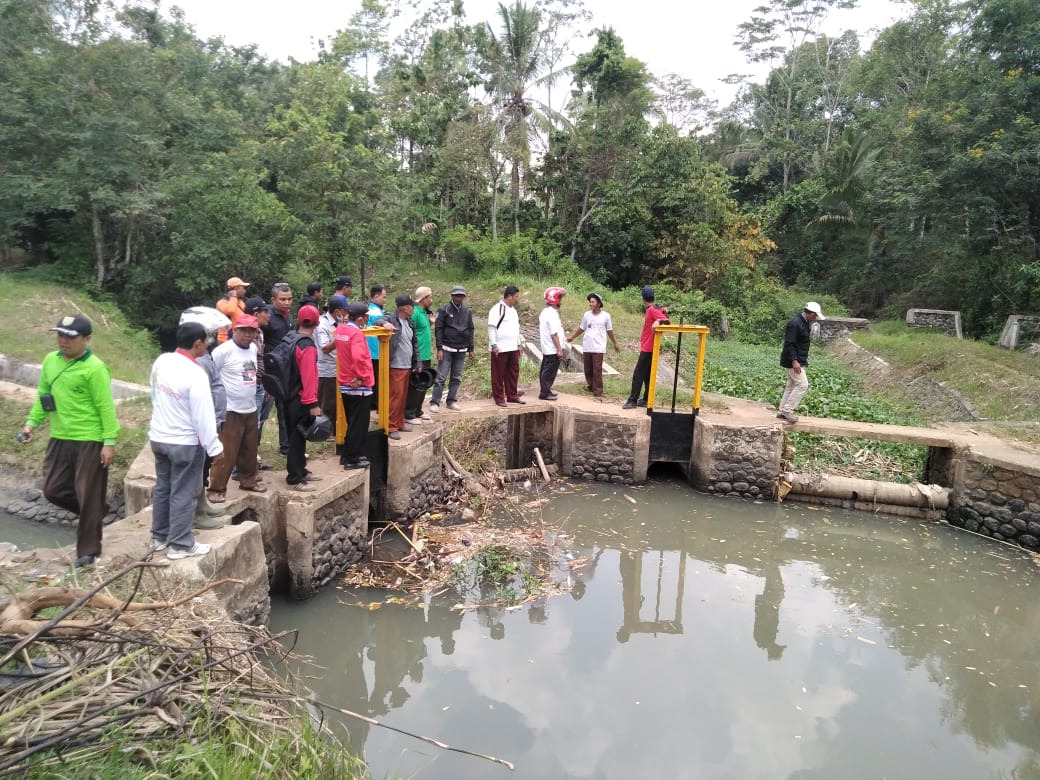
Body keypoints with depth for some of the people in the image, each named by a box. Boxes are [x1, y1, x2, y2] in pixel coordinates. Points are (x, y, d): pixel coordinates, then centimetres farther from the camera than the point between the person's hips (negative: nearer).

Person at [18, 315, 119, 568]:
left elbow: (106, 407, -16)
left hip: (90, 442, -7)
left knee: (88, 497, 2)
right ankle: (93, 513, 36)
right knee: (53, 490, 11)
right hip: (59, 439, 7)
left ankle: (87, 550, 14)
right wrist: (32, 422, 8)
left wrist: (109, 441, -17)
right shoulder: (50, 360, 6)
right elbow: (43, 394, 17)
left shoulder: (94, 368, -16)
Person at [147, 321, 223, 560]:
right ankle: (180, 545, 13)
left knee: (162, 488, 20)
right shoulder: (195, 374, -25)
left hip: (158, 436, 8)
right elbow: (203, 415, -22)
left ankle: (159, 536, 32)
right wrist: (214, 447, -13)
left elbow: (155, 395, 12)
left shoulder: (161, 361, -2)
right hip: (185, 442, -8)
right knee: (183, 493, 4)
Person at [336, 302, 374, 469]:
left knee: (352, 422, 20)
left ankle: (347, 455, 28)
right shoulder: (356, 333, -21)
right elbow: (359, 358, -35)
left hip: (345, 385, 8)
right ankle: (353, 459, 10)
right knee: (359, 424, 3)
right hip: (359, 386, -8)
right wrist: (361, 376, -21)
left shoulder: (340, 329, 4)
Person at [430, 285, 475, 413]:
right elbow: (438, 329, -7)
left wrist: (470, 349, 12)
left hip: (461, 350, 5)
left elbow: (470, 330, 15)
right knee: (441, 376, -7)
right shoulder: (444, 310, -5)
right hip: (447, 349, -5)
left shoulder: (467, 312, 9)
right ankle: (435, 402, -3)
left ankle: (452, 401, 16)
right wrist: (439, 348, -12)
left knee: (456, 378, 7)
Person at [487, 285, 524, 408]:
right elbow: (491, 327, -14)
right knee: (498, 375, 0)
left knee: (513, 373, 11)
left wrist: (518, 344, 22)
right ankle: (499, 399, 7)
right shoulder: (497, 309, -11)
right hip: (500, 348, -8)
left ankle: (512, 396, 21)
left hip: (513, 348, 8)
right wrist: (494, 345, -17)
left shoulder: (513, 310, 17)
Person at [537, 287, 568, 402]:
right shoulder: (552, 314, -19)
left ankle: (545, 391, 24)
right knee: (550, 372, -3)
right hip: (553, 349, -10)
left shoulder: (545, 312, 12)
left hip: (547, 348, 10)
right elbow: (554, 334, -22)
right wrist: (559, 349, -19)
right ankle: (545, 393, 2)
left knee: (545, 370, 15)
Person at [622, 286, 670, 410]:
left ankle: (633, 401, -7)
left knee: (638, 374, -8)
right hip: (648, 348, 10)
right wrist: (664, 312, -1)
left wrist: (658, 321, -43)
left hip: (647, 348, -10)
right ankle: (646, 400, 16)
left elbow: (667, 321, -25)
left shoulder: (652, 310, -15)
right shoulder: (653, 310, 12)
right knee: (647, 375, 12)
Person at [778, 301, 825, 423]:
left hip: (799, 360, 10)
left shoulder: (805, 322, 11)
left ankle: (782, 412, 19)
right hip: (794, 361, -10)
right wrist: (794, 361, -26)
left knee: (791, 386, 13)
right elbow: (789, 344, -24)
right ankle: (787, 410, -5)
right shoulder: (795, 324, -20)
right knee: (802, 385, -10)